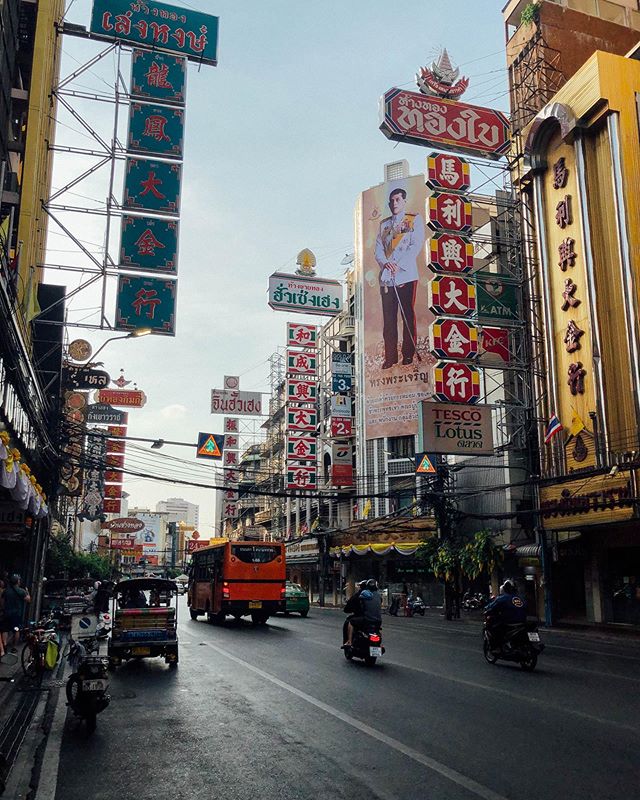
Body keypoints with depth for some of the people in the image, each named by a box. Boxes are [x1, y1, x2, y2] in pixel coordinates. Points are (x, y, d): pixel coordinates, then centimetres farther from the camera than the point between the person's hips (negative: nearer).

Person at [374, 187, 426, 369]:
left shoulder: (414, 220, 8)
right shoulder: (384, 224, 21)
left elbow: (416, 245, -5)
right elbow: (378, 248, 12)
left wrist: (398, 265, -14)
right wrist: (385, 263, -10)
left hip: (406, 275, -4)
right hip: (386, 277, 4)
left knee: (408, 316, -2)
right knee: (388, 318, 2)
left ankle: (408, 354, 6)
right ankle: (390, 357, 6)